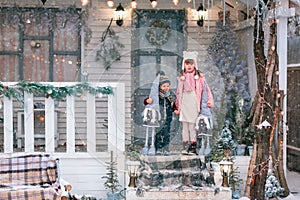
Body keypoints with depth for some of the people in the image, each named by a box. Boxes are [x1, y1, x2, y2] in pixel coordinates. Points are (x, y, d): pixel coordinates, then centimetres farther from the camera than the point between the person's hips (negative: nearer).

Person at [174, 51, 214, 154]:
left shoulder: (199, 76, 3)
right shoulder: (182, 77, 12)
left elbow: (206, 88, 4)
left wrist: (210, 100, -7)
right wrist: (177, 106, 16)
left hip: (194, 104, -3)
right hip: (184, 104, 3)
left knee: (192, 126, -7)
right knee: (185, 126, 3)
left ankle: (193, 147, -1)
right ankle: (185, 147, 6)